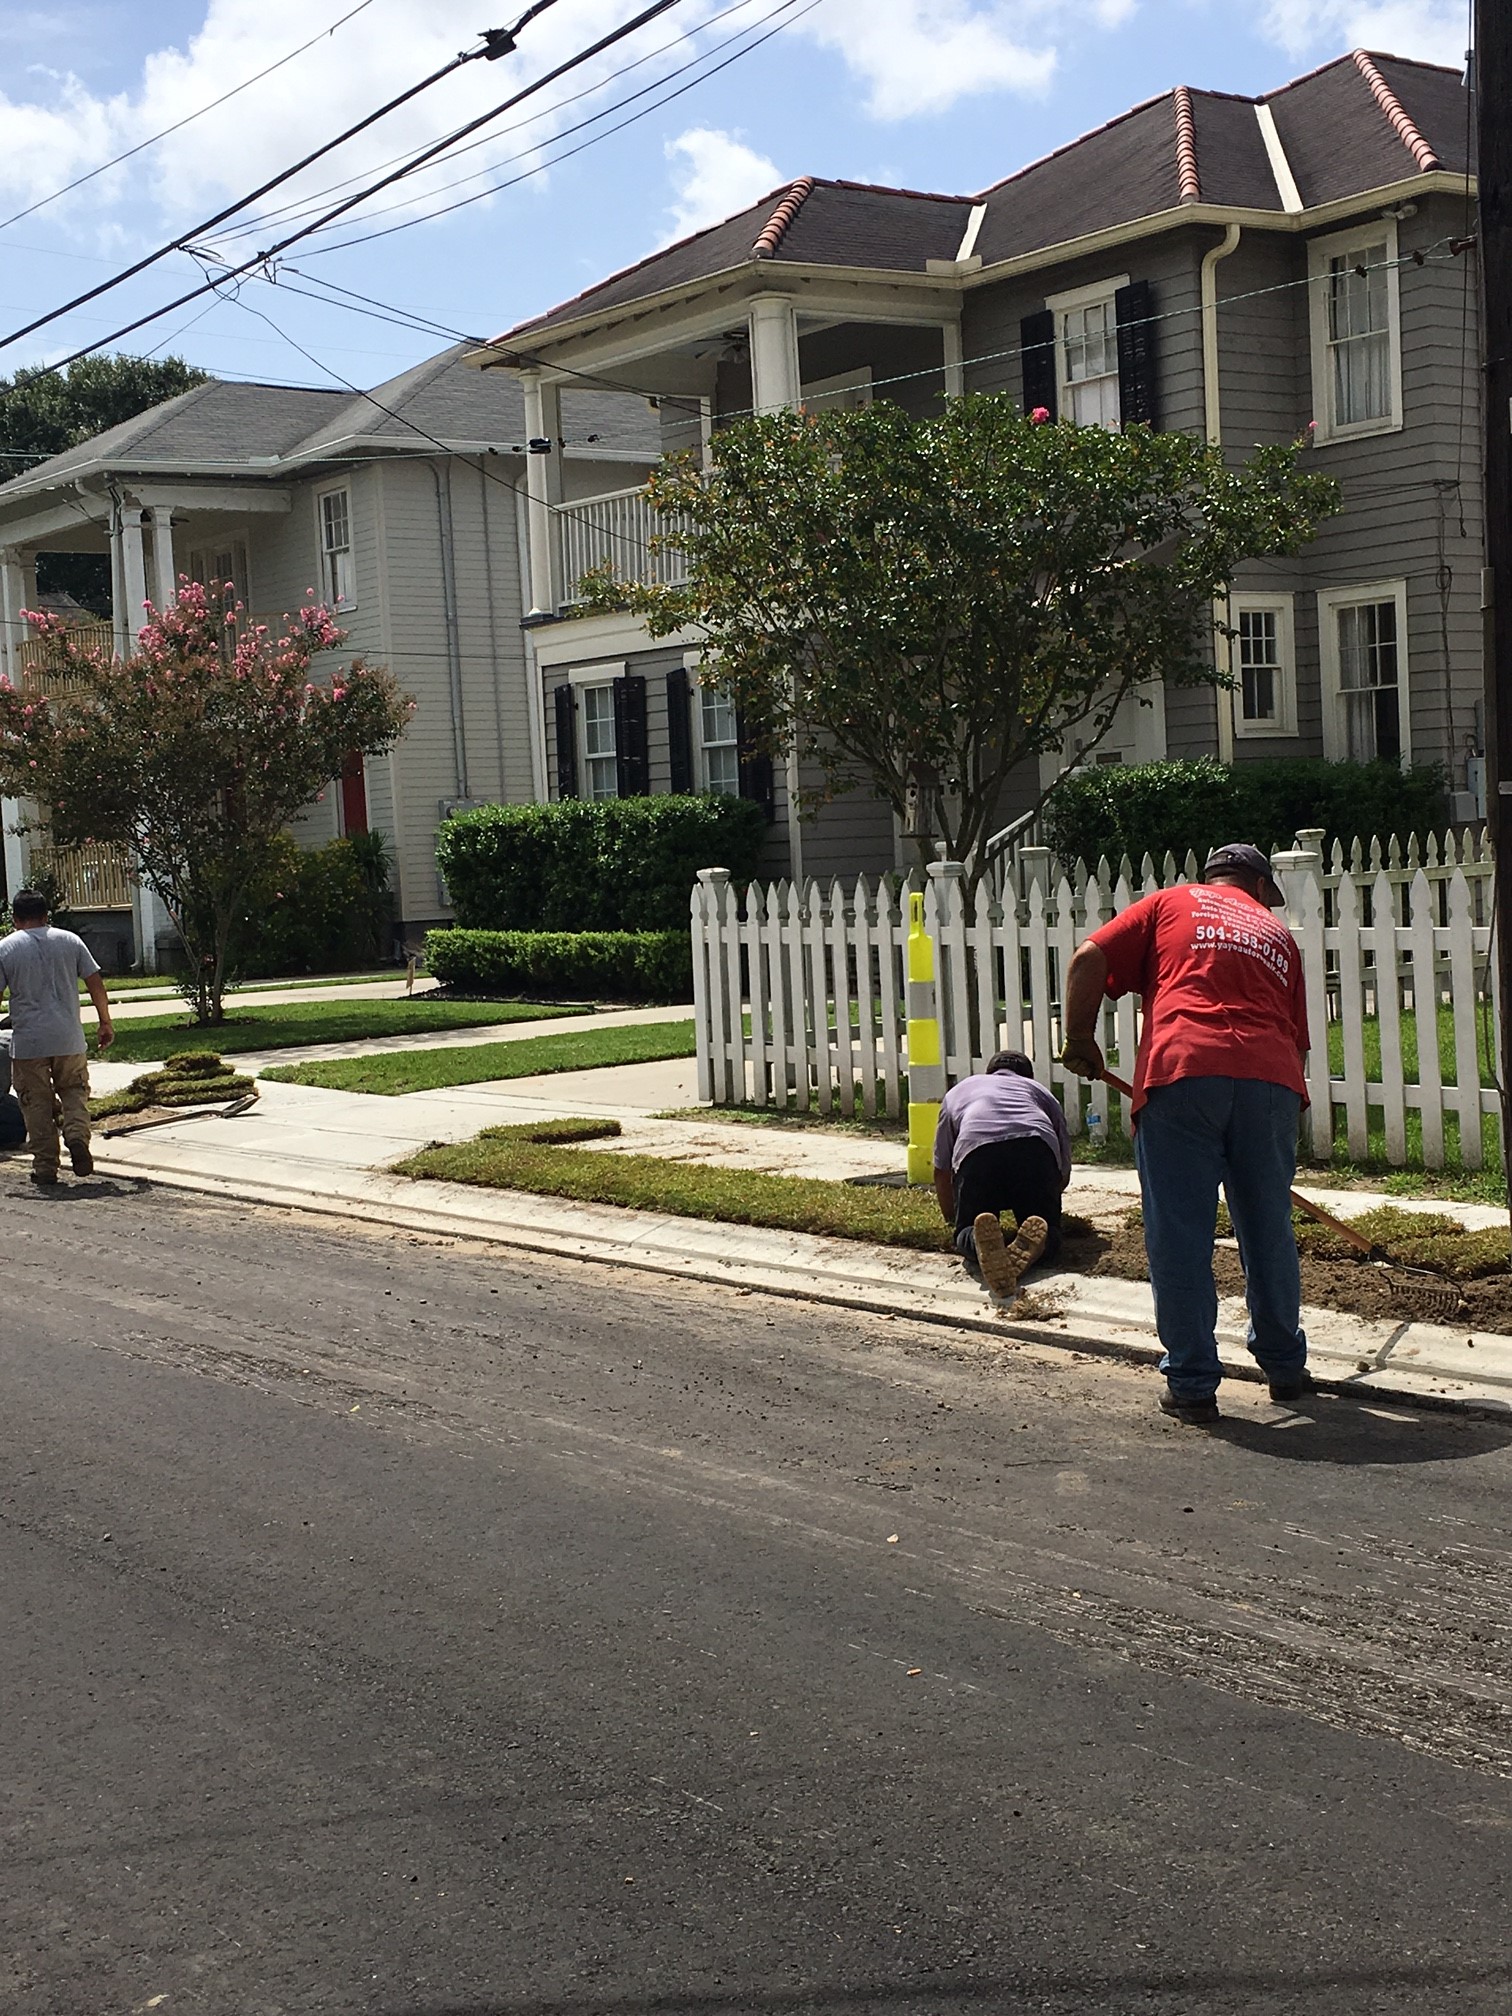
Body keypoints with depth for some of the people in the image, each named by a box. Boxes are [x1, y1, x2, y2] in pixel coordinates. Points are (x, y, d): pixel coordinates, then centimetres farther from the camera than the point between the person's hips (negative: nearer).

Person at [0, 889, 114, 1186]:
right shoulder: (69, 941, 4)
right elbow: (96, 983, 3)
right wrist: (105, 1022, 12)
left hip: (28, 1042, -2)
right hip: (69, 1039, 2)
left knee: (37, 1105, 7)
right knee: (75, 1091, 16)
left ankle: (45, 1167, 7)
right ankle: (77, 1135, -10)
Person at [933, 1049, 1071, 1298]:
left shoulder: (958, 1091, 42)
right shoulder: (1039, 1091, 40)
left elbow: (942, 1171, 39)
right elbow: (1065, 1171, 39)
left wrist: (952, 1218, 55)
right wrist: (1043, 1197, 59)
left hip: (976, 1149, 0)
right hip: (1036, 1145, 0)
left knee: (968, 1232, 8)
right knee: (1048, 1232, 11)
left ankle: (980, 1242, -31)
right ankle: (1031, 1246, -27)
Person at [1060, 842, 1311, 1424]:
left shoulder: (1171, 903, 20)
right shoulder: (1277, 932, 27)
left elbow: (1089, 959, 8)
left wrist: (1080, 1038, 17)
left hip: (1180, 1074, -3)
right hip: (1271, 1079, 3)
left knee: (1179, 1238, 4)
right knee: (1268, 1233, 17)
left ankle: (1192, 1385, 8)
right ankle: (1285, 1367, 30)